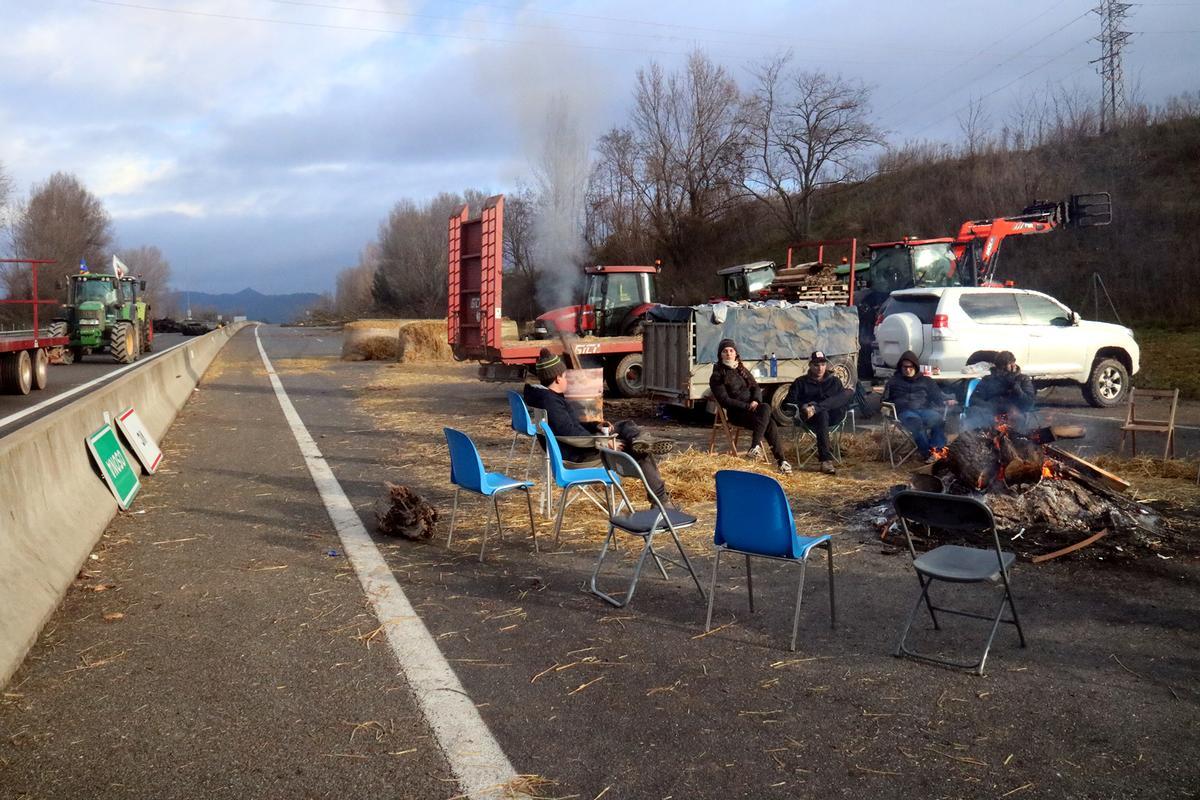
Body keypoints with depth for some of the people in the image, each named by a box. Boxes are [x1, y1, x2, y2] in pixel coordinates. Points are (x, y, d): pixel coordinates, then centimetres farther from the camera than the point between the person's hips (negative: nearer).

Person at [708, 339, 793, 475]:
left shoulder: (741, 369, 20)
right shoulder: (717, 376, 0)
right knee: (769, 423, -28)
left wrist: (756, 400, -7)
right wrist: (747, 406, -17)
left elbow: (756, 387, 16)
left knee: (765, 408, -30)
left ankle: (755, 447, -31)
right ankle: (780, 460, -29)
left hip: (752, 407, 6)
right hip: (735, 413, -6)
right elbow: (724, 400, -8)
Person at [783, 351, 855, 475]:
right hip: (810, 418, -2)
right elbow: (789, 402, 6)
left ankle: (815, 408, -42)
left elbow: (842, 400, 14)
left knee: (849, 392, -23)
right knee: (822, 414, -41)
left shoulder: (834, 381, 24)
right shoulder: (800, 382, 16)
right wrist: (802, 407, -14)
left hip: (832, 416, 2)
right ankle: (826, 461, -49)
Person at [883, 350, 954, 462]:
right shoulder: (894, 381, 25)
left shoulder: (926, 380, 27)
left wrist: (946, 401, -5)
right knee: (915, 420, -40)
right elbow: (885, 400, 21)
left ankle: (938, 450, -39)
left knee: (937, 418, -35)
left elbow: (937, 395, 17)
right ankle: (927, 453, -44)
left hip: (924, 410, 2)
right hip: (904, 412, -2)